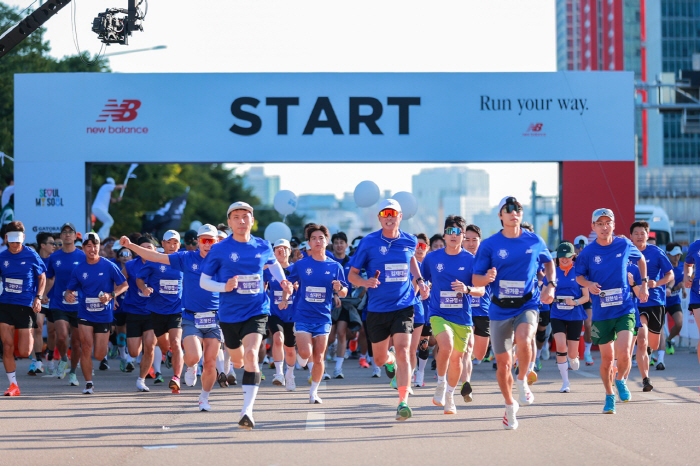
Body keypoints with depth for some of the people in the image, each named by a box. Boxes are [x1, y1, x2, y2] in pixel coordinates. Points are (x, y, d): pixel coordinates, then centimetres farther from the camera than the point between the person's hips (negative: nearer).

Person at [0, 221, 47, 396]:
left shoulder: (31, 256, -4)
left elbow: (42, 278, 6)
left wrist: (38, 298, -6)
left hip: (26, 305, -2)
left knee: (24, 352, -3)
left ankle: (30, 338, 34)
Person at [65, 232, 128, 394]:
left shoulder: (109, 266, -5)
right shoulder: (79, 269, 2)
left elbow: (124, 285, 0)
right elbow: (70, 289, 9)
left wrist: (111, 295, -16)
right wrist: (68, 295, -15)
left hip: (104, 315, -1)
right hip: (85, 314, 1)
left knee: (99, 356, 3)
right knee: (86, 348, -14)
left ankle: (105, 343, 41)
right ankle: (88, 383, -1)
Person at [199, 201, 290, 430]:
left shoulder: (263, 247, 0)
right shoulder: (219, 250, -7)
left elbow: (273, 263, 24)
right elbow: (203, 281, -2)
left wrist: (282, 280, 5)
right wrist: (224, 287, -21)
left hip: (257, 311, -1)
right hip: (229, 314, 1)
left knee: (251, 356, -22)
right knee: (238, 360, 18)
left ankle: (247, 410, -24)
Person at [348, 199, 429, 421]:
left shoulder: (409, 241, 1)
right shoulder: (368, 242, -6)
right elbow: (352, 274, 0)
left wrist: (419, 281, 11)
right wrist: (365, 282, -22)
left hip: (403, 306, 0)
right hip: (377, 309, 0)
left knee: (402, 351, -18)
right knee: (380, 359, 11)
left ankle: (403, 402, -19)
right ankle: (390, 361, 50)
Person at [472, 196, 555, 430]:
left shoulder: (535, 241, 1)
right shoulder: (489, 245, -3)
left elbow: (548, 262, 21)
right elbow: (475, 280, -1)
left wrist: (551, 285, 5)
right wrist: (487, 278, -24)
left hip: (527, 305, -1)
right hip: (500, 309, 1)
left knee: (524, 340, -32)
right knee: (503, 362, 4)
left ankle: (522, 380, -5)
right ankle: (510, 406, 27)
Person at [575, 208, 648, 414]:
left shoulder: (625, 245, -2)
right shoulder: (588, 252, -5)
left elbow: (641, 259, 19)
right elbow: (578, 276, 9)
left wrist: (644, 284, 13)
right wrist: (588, 284, -13)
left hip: (625, 310, 0)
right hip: (601, 312, 0)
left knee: (624, 353, -17)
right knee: (607, 358, 6)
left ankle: (620, 379, 15)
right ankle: (609, 396, 28)